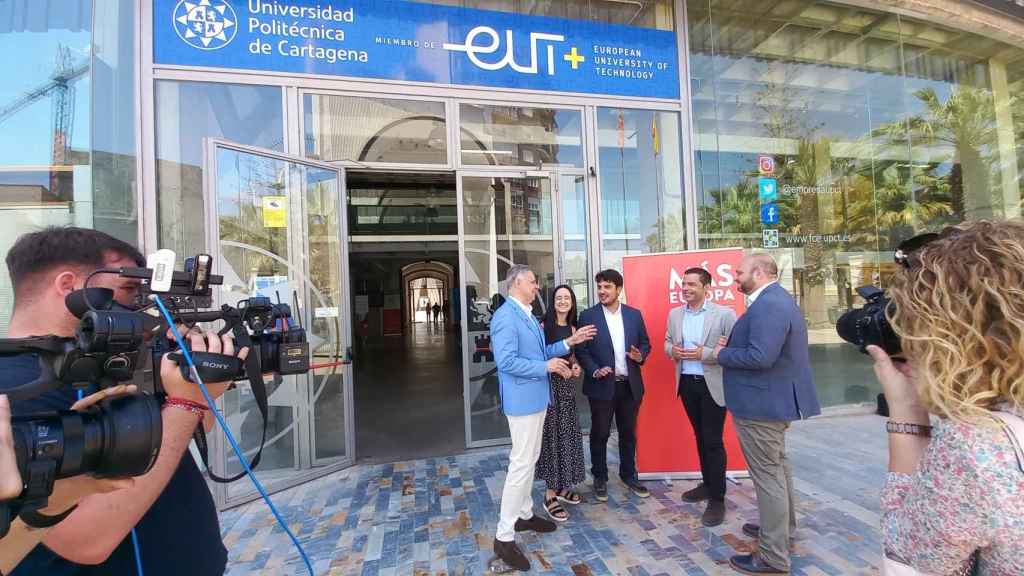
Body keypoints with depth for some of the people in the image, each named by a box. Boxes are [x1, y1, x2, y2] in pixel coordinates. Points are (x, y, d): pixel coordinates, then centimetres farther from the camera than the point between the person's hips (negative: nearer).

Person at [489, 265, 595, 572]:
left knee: (530, 459, 20)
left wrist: (569, 342, 6)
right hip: (522, 399, -10)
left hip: (536, 397, 10)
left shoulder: (528, 315, 12)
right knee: (521, 464, -4)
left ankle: (524, 514, 37)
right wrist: (546, 366, -22)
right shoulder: (505, 316, -20)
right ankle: (504, 537, 10)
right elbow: (506, 361, -26)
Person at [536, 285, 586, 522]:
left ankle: (563, 487, 31)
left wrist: (576, 367, -1)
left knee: (568, 434, 14)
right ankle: (550, 496, 12)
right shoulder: (544, 326, -11)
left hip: (568, 386, 7)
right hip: (549, 385, -7)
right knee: (552, 435, 0)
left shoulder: (572, 328, 9)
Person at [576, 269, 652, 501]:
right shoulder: (588, 316, -5)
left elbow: (645, 343, 10)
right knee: (600, 434, 9)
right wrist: (595, 371, -19)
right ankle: (600, 478, 28)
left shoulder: (634, 314, 4)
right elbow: (581, 350, -6)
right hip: (602, 386, -3)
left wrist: (640, 356, -10)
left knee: (628, 433, 17)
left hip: (630, 385, 3)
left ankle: (629, 475, 36)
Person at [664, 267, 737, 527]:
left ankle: (717, 499, 16)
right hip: (686, 383, 5)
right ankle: (708, 483, 37)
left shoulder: (725, 314, -10)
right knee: (700, 436, 19)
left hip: (713, 384, -5)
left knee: (713, 440, 2)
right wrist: (672, 350, -10)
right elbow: (667, 342, 12)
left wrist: (703, 354, -23)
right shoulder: (674, 314, 6)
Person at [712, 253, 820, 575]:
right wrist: (733, 346, 3)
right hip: (773, 399, 11)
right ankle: (783, 527, 43)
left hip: (761, 404, -11)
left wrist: (722, 354, -17)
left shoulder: (768, 305, -24)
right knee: (776, 468, 24)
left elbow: (760, 356, -32)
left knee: (767, 475, 1)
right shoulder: (775, 299, 11)